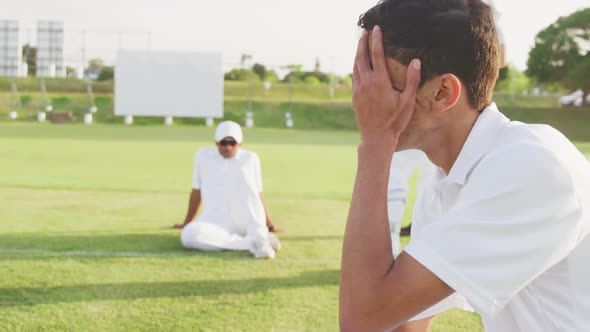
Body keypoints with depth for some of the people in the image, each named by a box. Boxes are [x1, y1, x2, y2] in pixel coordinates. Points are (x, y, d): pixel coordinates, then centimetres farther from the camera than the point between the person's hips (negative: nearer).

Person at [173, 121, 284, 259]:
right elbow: (196, 191, 18)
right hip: (216, 223, 0)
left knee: (241, 174, -25)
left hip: (247, 223, 0)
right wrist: (187, 223, 23)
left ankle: (258, 237, -34)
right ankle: (251, 243, -32)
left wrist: (269, 226, 16)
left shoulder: (250, 158, 10)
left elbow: (258, 194, 15)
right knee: (189, 236, -33)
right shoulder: (203, 155, 10)